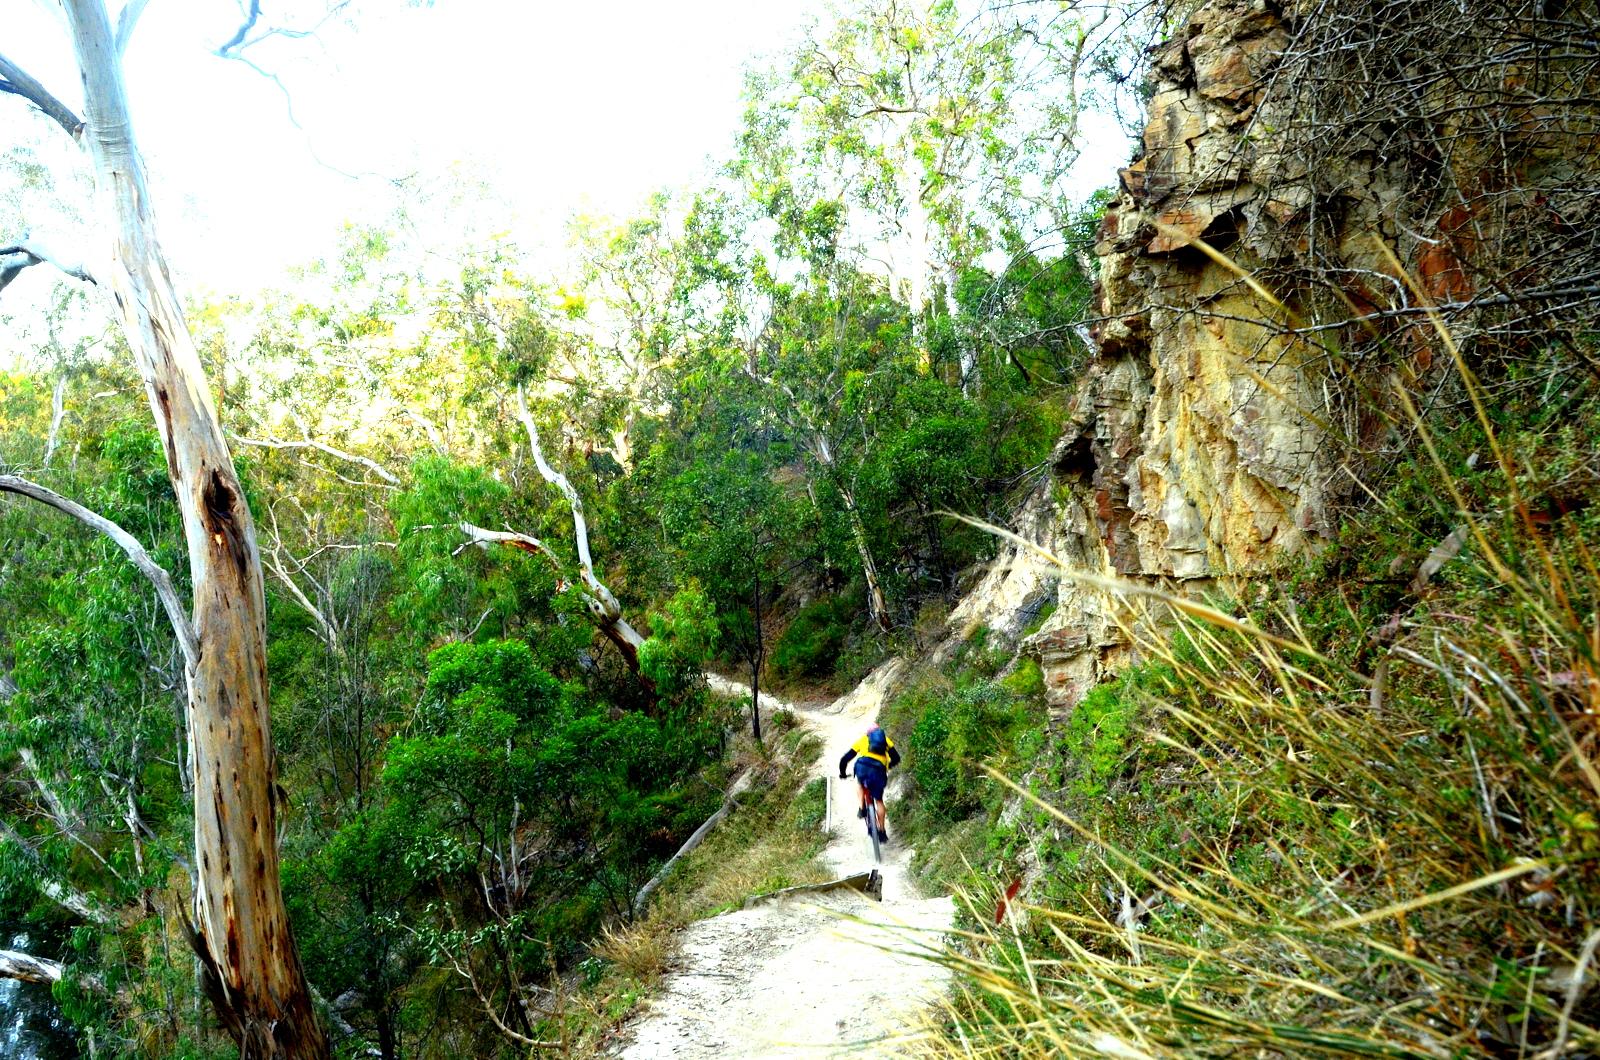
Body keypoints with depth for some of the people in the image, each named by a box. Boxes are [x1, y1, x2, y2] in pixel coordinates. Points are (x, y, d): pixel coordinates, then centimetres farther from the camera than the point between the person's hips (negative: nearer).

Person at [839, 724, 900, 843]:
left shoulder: (863, 740, 27)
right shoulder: (886, 740, 27)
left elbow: (845, 759, 25)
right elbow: (896, 758, 24)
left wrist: (842, 773, 41)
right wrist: (888, 765, 45)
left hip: (862, 767, 0)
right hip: (878, 771, 0)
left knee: (860, 783, 36)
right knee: (879, 800, 18)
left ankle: (862, 809, 20)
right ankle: (882, 832, 17)